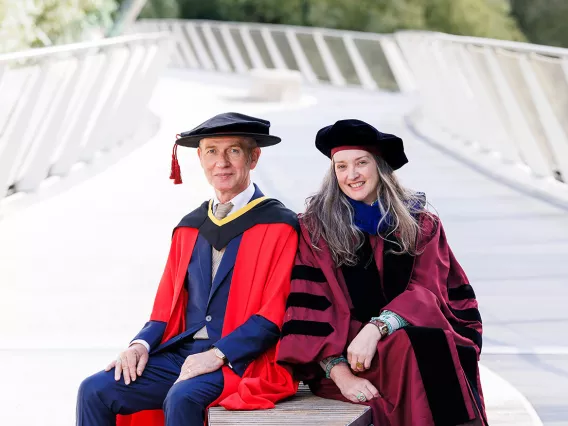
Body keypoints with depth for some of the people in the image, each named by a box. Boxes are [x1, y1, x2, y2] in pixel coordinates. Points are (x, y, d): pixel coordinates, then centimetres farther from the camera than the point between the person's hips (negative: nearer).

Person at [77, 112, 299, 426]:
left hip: (242, 362, -6)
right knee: (95, 391, -13)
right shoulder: (189, 228, 17)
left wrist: (218, 355, -18)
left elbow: (274, 316, -9)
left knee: (181, 398, -35)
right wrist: (142, 344, -3)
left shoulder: (280, 226, -2)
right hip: (181, 353, 6)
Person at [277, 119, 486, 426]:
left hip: (419, 340, 2)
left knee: (439, 353, -33)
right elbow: (310, 308, -2)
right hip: (341, 353, -2)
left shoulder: (420, 225, 12)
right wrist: (338, 370, -17)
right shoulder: (315, 228, 6)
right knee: (412, 351, -33)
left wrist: (376, 329, -19)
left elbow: (427, 293, -1)